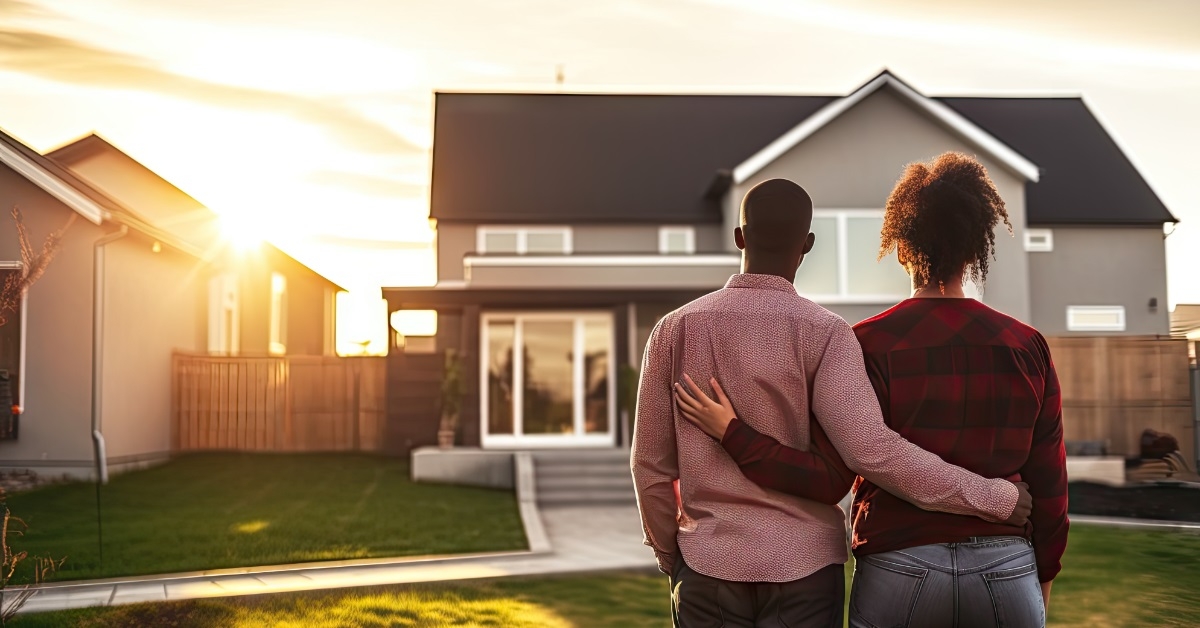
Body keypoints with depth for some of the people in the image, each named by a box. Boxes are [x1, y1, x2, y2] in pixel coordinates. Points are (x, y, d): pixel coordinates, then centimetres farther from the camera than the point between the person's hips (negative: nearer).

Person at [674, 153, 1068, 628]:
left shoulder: (872, 344, -10)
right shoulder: (1027, 346, 0)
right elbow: (1049, 482, 4)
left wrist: (731, 432, -9)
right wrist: (1043, 576, 18)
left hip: (900, 571, -2)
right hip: (1007, 572, 2)